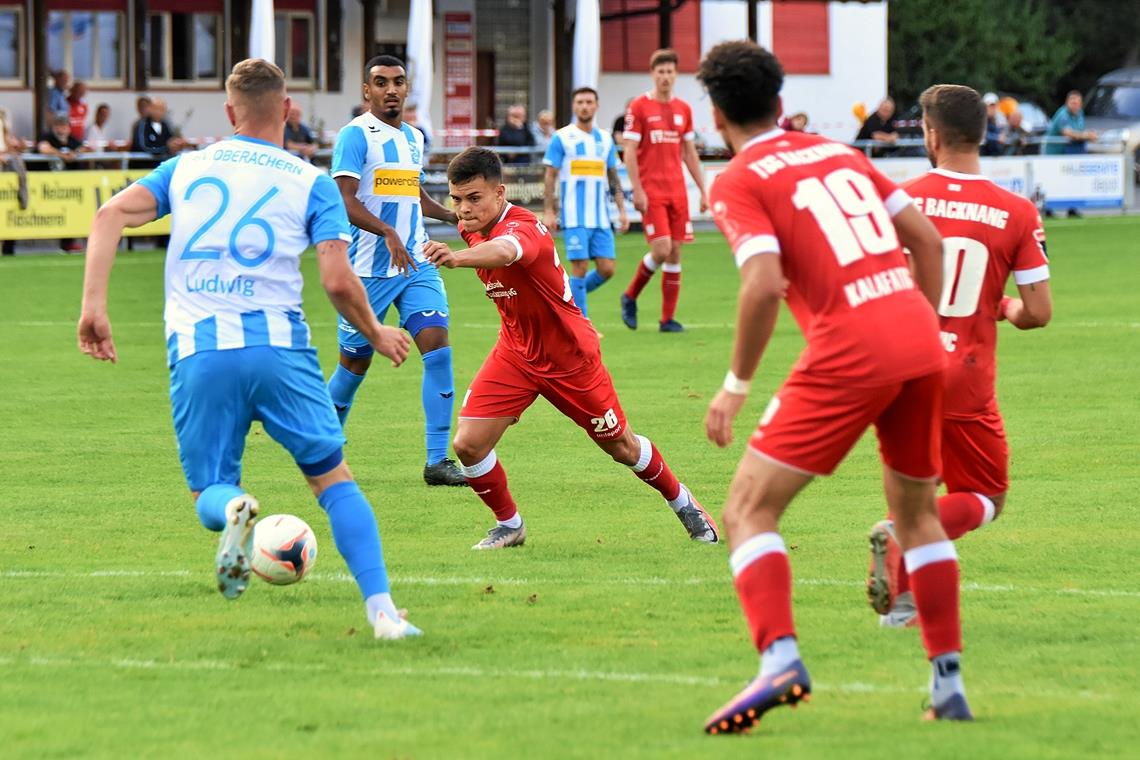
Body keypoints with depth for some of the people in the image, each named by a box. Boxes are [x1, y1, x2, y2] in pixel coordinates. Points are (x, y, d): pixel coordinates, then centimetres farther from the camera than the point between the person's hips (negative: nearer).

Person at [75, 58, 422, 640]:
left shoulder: (185, 168, 16)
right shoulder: (311, 183, 9)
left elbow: (112, 215, 2)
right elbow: (338, 281, -1)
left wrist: (94, 305, 0)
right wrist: (376, 335, 16)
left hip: (197, 350, 1)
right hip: (278, 342, -1)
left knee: (209, 492, 13)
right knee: (333, 479, 10)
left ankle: (232, 508, -26)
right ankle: (381, 610, -5)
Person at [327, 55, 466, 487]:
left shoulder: (413, 138, 14)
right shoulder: (356, 135, -9)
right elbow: (345, 200, -20)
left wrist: (455, 216, 21)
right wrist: (388, 233, -32)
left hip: (417, 263, 6)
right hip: (368, 269, -6)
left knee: (437, 346, -11)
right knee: (355, 362, 5)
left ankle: (438, 460, -11)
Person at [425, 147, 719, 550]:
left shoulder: (524, 228, -33)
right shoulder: (472, 228, -7)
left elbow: (503, 252, -60)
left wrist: (458, 257, -78)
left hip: (570, 356, -6)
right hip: (516, 352, 6)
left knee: (620, 446, 11)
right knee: (468, 444, -11)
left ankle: (683, 504, 37)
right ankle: (509, 524, 13)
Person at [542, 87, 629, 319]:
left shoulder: (605, 139, 13)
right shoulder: (561, 138, -1)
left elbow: (613, 178, 18)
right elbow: (550, 177, -3)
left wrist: (622, 210, 10)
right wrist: (548, 212, -11)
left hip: (600, 218, 5)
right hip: (574, 218, -5)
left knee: (606, 269, -2)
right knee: (580, 267, -8)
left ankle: (568, 296, 20)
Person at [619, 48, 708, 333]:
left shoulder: (683, 109, 11)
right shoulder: (639, 107, -4)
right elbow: (630, 151, -7)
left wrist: (703, 190, 13)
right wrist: (637, 190, -14)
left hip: (678, 191, 5)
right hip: (651, 191, -5)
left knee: (675, 253, 2)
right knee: (662, 249, -14)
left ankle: (668, 318, 7)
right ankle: (630, 297, 10)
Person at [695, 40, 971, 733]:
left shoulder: (739, 183, 0)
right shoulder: (838, 153, 19)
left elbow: (764, 285, -15)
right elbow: (926, 238, 17)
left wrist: (737, 385, -4)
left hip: (848, 352, -6)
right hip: (920, 343, 6)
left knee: (749, 511, -1)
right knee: (917, 515, 23)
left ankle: (781, 659, -22)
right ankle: (950, 684, 19)